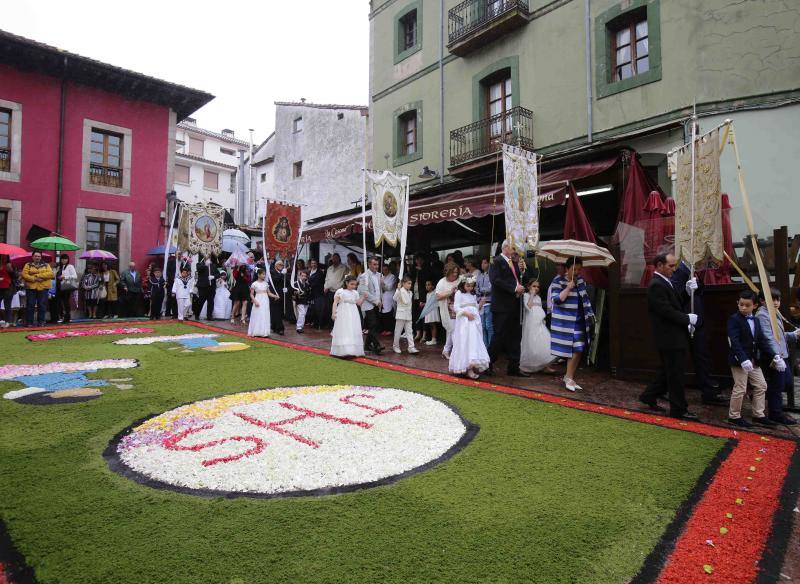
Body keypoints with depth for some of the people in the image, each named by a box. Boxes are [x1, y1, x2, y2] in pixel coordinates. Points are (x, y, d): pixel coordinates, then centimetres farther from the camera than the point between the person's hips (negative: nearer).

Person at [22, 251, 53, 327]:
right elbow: (24, 275, -3)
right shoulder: (28, 265, 10)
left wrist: (38, 275, -14)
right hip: (31, 288, 0)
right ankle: (29, 322, 6)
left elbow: (50, 274, -5)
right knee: (30, 305, -1)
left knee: (42, 305, 1)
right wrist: (34, 279, -15)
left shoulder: (46, 265, 11)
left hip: (43, 288, 0)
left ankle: (41, 321, 8)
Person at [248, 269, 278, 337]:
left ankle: (264, 332, 8)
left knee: (265, 316, 3)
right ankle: (256, 332, 8)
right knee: (257, 316, -1)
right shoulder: (255, 284, -3)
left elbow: (269, 293, 11)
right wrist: (255, 301, -13)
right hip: (258, 302, -4)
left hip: (265, 301, 4)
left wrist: (275, 296, -6)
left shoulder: (266, 283, 8)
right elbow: (251, 294, -2)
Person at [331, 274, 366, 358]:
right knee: (343, 332, -4)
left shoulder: (355, 293, 11)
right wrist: (333, 312, -14)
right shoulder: (340, 291, -4)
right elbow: (335, 302, -6)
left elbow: (359, 303, 13)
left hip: (353, 315, 5)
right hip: (343, 315, -5)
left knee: (354, 333, 4)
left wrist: (363, 297, -1)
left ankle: (353, 351, 9)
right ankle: (343, 350, -1)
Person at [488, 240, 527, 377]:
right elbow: (495, 280, -20)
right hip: (502, 307, -8)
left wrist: (520, 287, 0)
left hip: (514, 307, 8)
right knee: (500, 336, -2)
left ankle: (514, 367, 16)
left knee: (515, 337, 9)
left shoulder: (514, 263, 17)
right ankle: (489, 364, 13)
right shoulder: (497, 262, -8)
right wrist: (514, 288, -19)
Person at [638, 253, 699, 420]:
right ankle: (679, 410, 11)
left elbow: (675, 305, 17)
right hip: (670, 338, -10)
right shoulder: (656, 285, -18)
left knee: (668, 371, 19)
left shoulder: (665, 283, 14)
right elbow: (666, 311, -23)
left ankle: (649, 396, 29)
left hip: (675, 336, 10)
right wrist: (688, 319, -14)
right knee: (676, 375, 0)